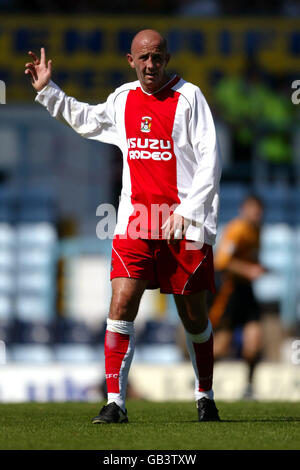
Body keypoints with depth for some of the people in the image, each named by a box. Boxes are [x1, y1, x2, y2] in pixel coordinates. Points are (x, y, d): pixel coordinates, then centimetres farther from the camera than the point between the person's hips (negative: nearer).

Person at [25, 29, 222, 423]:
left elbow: (210, 158, -8)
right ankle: (115, 402, -8)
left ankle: (205, 397, 25)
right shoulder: (123, 99, 11)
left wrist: (187, 211, -15)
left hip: (185, 224, -3)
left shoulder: (188, 96, -4)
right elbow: (86, 120, 33)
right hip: (135, 223, 3)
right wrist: (47, 91, 26)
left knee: (194, 317, 6)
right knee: (121, 305, -10)